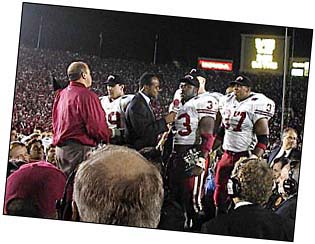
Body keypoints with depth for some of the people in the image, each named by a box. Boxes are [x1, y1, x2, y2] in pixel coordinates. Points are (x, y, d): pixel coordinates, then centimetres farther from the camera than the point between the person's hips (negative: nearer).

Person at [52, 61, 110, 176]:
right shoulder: (87, 95, -12)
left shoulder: (60, 95, 13)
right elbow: (96, 126, -16)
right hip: (80, 148, -9)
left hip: (60, 148, 9)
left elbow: (55, 123, 18)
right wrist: (106, 137, 1)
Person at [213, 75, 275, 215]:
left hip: (245, 156, -7)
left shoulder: (256, 104, -12)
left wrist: (255, 157, -24)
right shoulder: (227, 101, 10)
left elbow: (263, 138, -14)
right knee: (220, 190, 12)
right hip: (227, 154, 7)